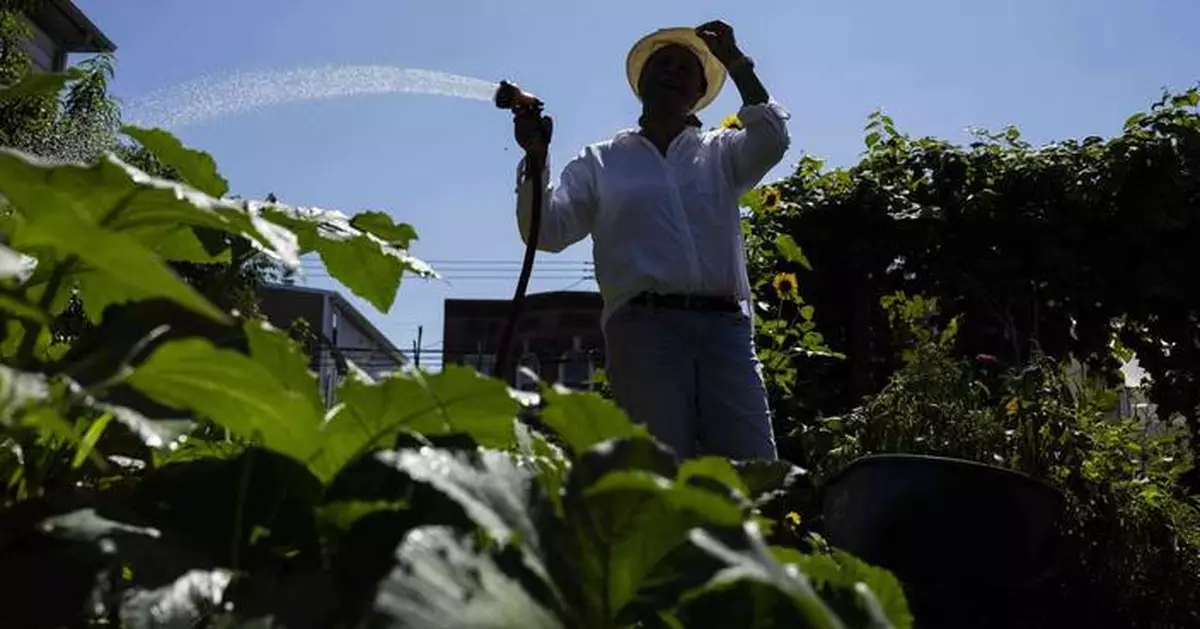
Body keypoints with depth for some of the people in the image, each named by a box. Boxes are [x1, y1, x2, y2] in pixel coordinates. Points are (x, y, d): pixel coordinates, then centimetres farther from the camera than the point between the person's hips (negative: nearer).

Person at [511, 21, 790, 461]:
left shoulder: (720, 152, 22)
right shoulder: (600, 161, 19)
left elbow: (772, 140, 1)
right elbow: (546, 231, 9)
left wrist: (735, 61, 1)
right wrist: (536, 158, -3)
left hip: (725, 325, 2)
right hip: (643, 325, -1)